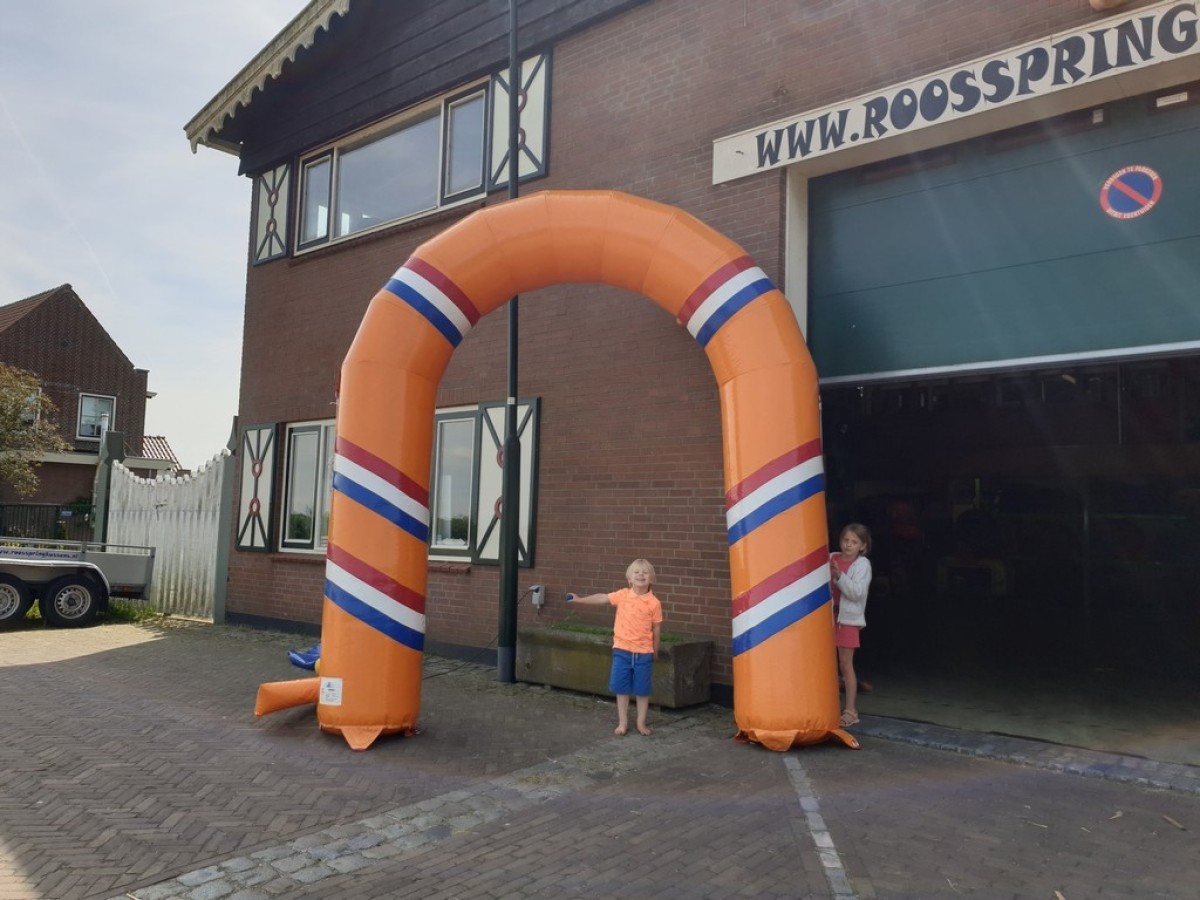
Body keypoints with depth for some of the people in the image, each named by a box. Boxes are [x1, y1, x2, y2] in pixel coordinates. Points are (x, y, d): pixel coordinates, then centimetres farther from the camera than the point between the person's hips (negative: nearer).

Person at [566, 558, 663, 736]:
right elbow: (602, 598, 6)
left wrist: (654, 653, 4)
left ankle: (641, 723, 23)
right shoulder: (622, 595, -3)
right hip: (622, 650, 2)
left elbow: (656, 630, -1)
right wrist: (579, 600, 5)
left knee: (642, 690, 9)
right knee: (621, 689, 9)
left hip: (643, 653, -2)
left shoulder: (654, 603, -8)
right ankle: (623, 722, 21)